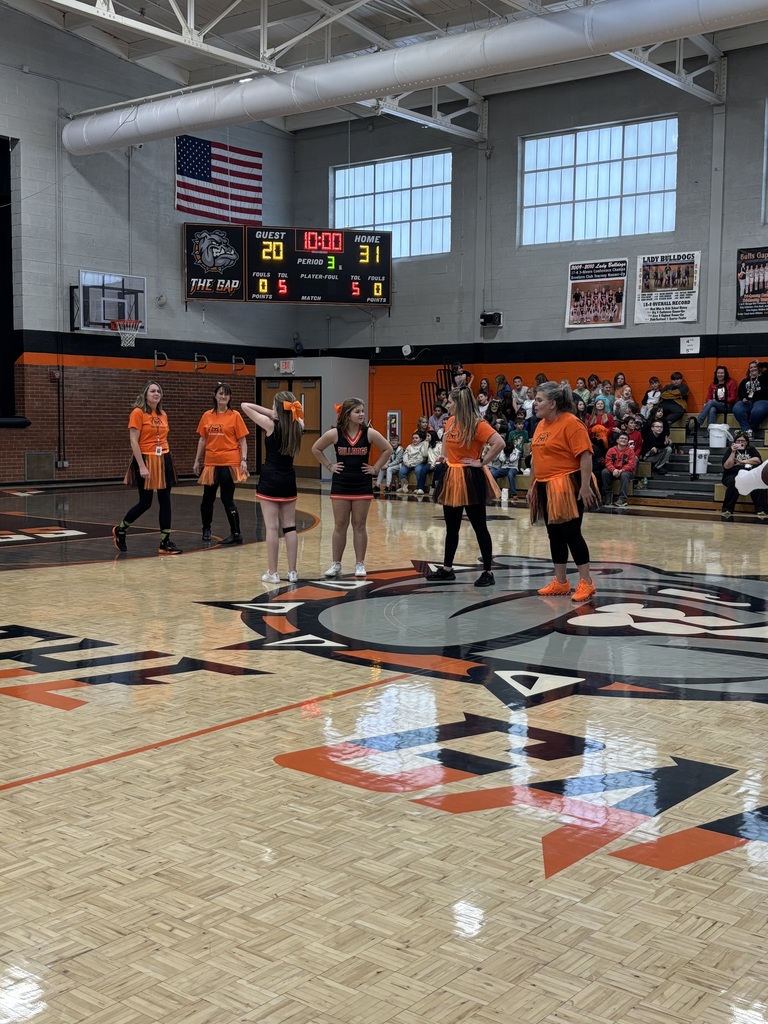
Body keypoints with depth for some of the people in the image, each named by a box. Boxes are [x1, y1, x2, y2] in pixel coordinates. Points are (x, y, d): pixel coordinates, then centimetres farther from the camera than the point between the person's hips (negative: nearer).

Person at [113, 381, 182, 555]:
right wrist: (142, 466, -19)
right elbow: (134, 442, -13)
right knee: (145, 502, 0)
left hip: (163, 460, 6)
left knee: (165, 501, 2)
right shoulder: (138, 413, -9)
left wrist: (167, 460, 16)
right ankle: (120, 530, 23)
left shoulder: (163, 415, 11)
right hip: (146, 460, -6)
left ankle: (165, 542, 6)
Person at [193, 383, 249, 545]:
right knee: (207, 498, 10)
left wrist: (244, 460, -12)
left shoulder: (235, 416, -2)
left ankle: (236, 534, 7)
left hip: (229, 463, -4)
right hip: (211, 463, 4)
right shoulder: (207, 416, 7)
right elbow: (202, 440, 13)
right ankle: (206, 530, 30)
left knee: (227, 499, -4)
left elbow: (242, 441, -2)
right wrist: (197, 461, 12)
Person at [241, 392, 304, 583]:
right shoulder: (298, 426, 0)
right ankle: (292, 572, 10)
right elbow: (299, 415, 26)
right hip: (288, 480, 5)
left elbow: (245, 406, -7)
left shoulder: (270, 424, -13)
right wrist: (277, 413, 13)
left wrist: (267, 410, 2)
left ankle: (273, 573, 0)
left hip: (270, 480, -5)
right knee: (290, 527, 8)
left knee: (272, 527, -3)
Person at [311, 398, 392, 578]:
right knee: (340, 526, 6)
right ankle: (336, 564, 14)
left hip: (362, 485, 0)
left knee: (359, 526, 6)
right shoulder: (334, 434, -8)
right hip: (340, 485, 0)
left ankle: (360, 564, 13)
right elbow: (316, 449, 5)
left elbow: (388, 449, 3)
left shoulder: (369, 433, -8)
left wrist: (375, 468, 0)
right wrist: (329, 466, 2)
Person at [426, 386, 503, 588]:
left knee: (479, 527, -1)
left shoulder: (477, 424, -15)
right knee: (451, 527, 14)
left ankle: (487, 573, 7)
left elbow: (499, 443, -26)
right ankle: (447, 569, 24)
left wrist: (482, 462, -19)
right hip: (451, 479, 8)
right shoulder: (450, 422, 8)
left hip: (471, 480, -8)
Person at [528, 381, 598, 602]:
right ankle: (560, 582, 21)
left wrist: (585, 486, -22)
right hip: (545, 488, 8)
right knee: (554, 535, 12)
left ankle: (586, 583, 3)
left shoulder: (571, 423, -14)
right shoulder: (541, 425, 12)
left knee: (571, 533, -6)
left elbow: (585, 456, -18)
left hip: (567, 487, -8)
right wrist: (532, 485, 20)